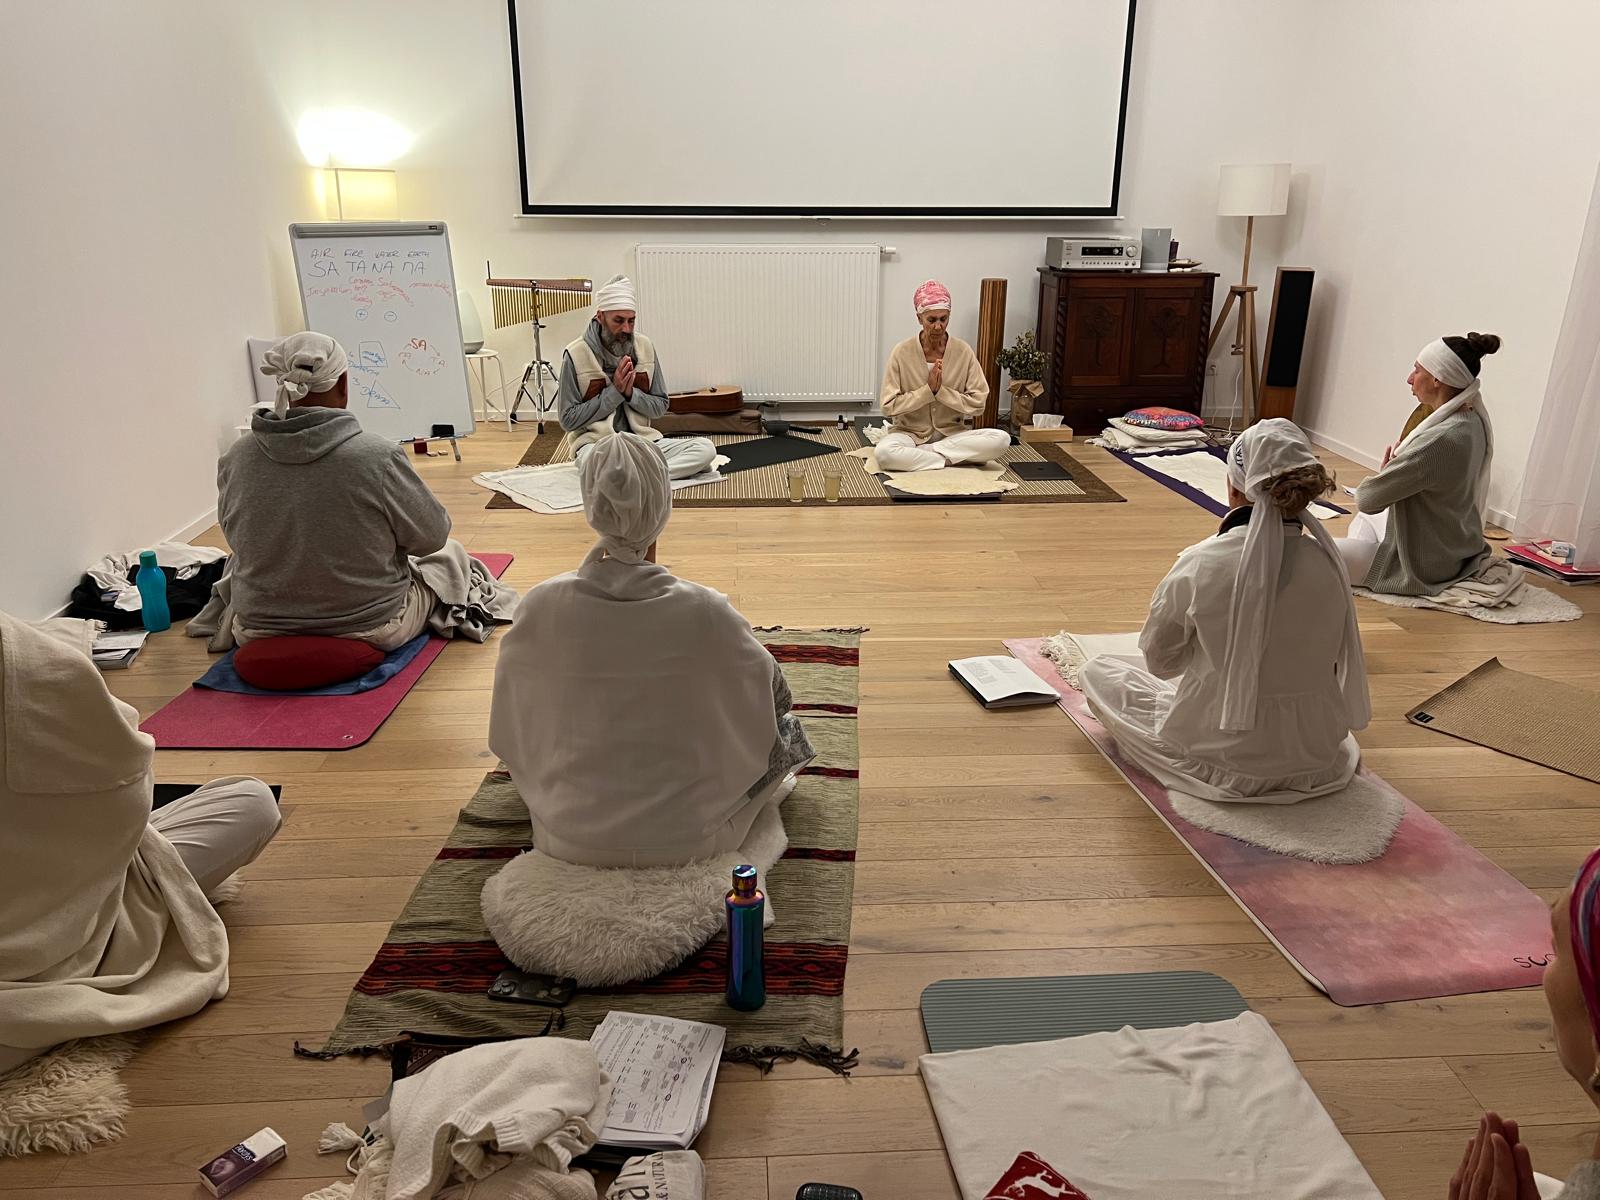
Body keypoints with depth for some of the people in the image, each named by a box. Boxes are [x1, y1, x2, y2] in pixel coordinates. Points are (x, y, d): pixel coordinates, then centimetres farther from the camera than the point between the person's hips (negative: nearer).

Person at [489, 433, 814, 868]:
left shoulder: (540, 608, -19)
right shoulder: (706, 613, -25)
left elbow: (511, 728, -1)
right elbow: (769, 688, -5)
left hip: (571, 836, 2)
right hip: (685, 837, -2)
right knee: (767, 697, 21)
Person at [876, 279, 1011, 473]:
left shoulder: (963, 351, -3)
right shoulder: (902, 352, -7)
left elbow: (978, 403, -5)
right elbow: (888, 406, -10)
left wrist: (941, 391, -17)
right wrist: (927, 390, -18)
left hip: (952, 433, 3)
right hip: (911, 432, -2)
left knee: (1001, 439, -25)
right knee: (885, 452, -36)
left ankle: (917, 454, -17)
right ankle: (949, 459, -16)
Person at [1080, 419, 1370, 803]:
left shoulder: (1202, 564, -20)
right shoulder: (1328, 564, -8)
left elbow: (1161, 660, -7)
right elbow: (1334, 663, 4)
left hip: (1223, 756, -4)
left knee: (1097, 672, 13)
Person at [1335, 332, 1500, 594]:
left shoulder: (1437, 440, -31)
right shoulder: (1475, 420, -1)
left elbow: (1366, 499, -24)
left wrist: (1383, 469, -4)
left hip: (1419, 568, -10)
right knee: (1363, 520, 34)